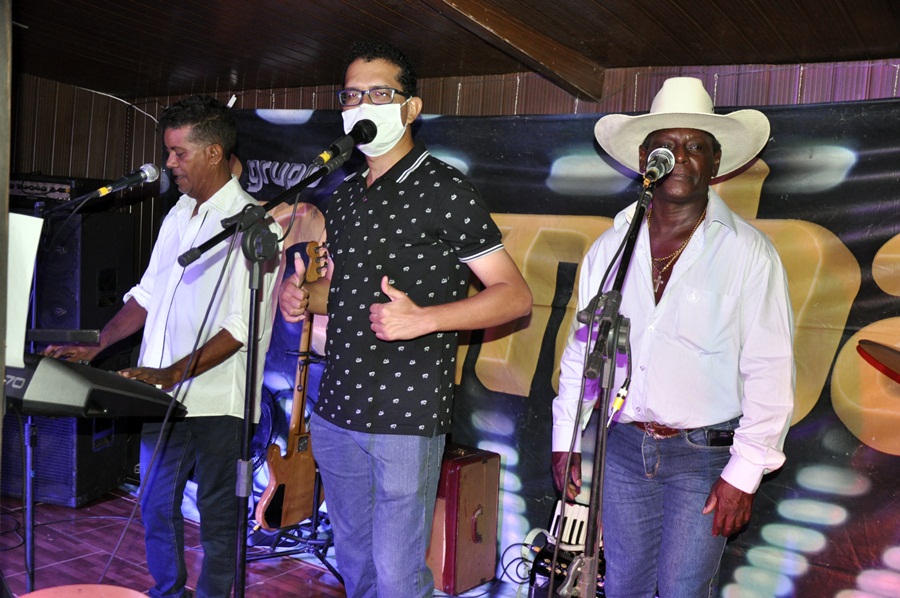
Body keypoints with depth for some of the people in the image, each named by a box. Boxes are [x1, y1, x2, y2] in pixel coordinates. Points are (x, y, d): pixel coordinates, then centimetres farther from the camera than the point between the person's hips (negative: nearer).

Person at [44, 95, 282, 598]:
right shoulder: (180, 214, 12)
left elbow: (242, 327, -19)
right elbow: (148, 296, 17)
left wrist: (175, 373, -23)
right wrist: (95, 347, 10)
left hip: (216, 400, -7)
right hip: (164, 396, 8)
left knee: (217, 517, 8)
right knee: (156, 508, 19)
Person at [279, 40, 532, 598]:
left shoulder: (444, 191, -10)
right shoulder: (345, 195, 12)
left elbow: (516, 296, -12)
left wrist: (423, 318, -24)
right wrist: (304, 296, 2)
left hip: (406, 416, -7)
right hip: (336, 410, 7)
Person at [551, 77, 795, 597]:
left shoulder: (750, 253, -6)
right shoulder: (610, 246, 5)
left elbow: (770, 372, -8)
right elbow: (581, 351, 10)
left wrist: (744, 472, -11)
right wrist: (567, 441, 7)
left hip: (704, 453, -3)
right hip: (621, 446, 4)